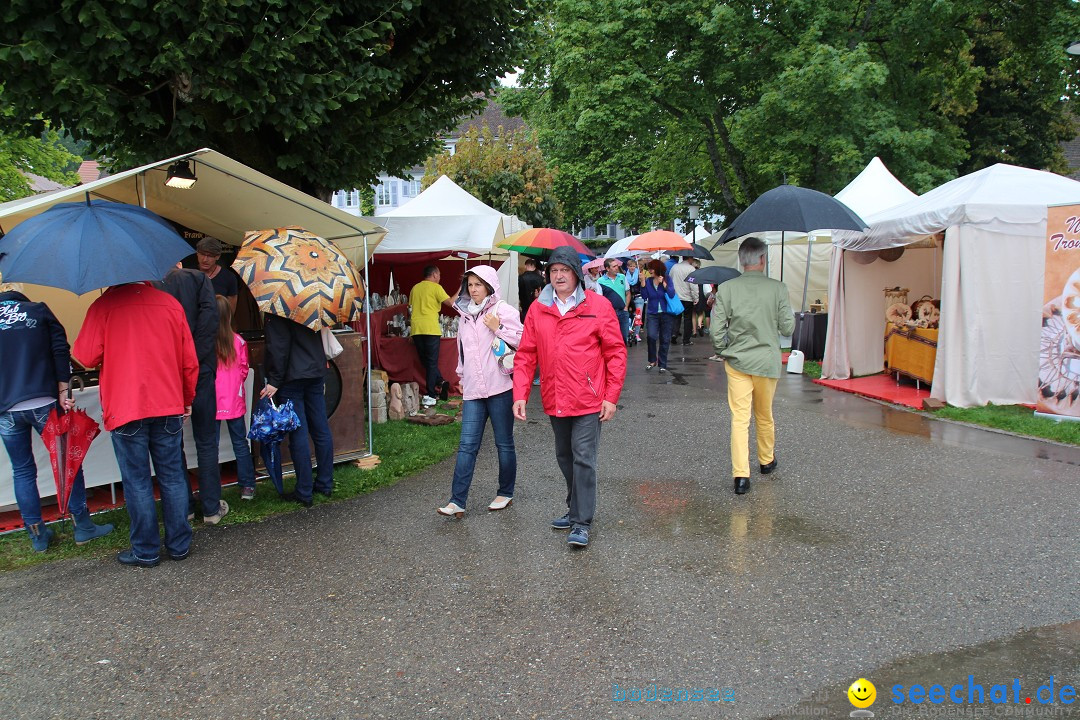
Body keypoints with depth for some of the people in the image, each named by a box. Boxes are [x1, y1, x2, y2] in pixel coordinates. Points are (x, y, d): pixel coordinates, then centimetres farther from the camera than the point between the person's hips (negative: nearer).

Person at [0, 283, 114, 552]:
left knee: (22, 471, 12)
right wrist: (63, 390, -2)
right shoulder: (39, 311, 3)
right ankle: (82, 526, 12)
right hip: (43, 403, -1)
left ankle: (37, 536, 16)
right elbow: (61, 351, -4)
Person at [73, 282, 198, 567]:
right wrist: (187, 399, 16)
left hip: (125, 409, -3)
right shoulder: (170, 303, 2)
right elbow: (190, 360, 4)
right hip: (169, 406, 3)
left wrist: (73, 350, 16)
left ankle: (146, 551, 14)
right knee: (172, 477, 11)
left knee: (137, 482, 6)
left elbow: (88, 357, -7)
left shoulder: (104, 305, -7)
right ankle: (179, 544, 18)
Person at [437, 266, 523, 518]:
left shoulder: (504, 311, -4)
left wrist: (498, 329, -16)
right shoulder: (465, 315, 15)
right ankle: (457, 501, 0)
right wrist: (462, 376, 26)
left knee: (504, 443, 8)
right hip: (473, 390, 5)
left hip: (500, 387, -5)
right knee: (467, 445, 0)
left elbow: (523, 341, -9)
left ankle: (505, 493, 23)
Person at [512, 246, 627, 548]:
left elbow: (616, 353, -4)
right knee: (564, 457, 17)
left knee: (583, 458, -5)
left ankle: (582, 523, 5)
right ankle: (575, 509, 34)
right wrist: (520, 395, -4)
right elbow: (526, 355, 4)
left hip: (588, 400, -4)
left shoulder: (598, 306, -5)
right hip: (554, 400, 5)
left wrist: (611, 397, -8)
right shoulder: (537, 309, 4)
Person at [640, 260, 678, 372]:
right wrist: (643, 283, -11)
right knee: (651, 336, -17)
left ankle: (662, 364, 16)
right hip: (652, 313, 1)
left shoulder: (667, 280, -2)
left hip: (666, 314, -1)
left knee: (665, 340, 4)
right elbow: (645, 296, -3)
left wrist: (663, 283, -21)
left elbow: (672, 295, -13)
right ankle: (652, 360, 3)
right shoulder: (648, 281, 4)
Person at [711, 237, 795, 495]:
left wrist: (723, 352, 10)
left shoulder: (726, 289, -7)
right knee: (765, 416, 19)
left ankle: (741, 475, -5)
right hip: (767, 362, 1)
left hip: (737, 361, 0)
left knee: (739, 418, 1)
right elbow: (788, 327, -5)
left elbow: (716, 329, -7)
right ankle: (767, 461, 40)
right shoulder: (777, 288, -8)